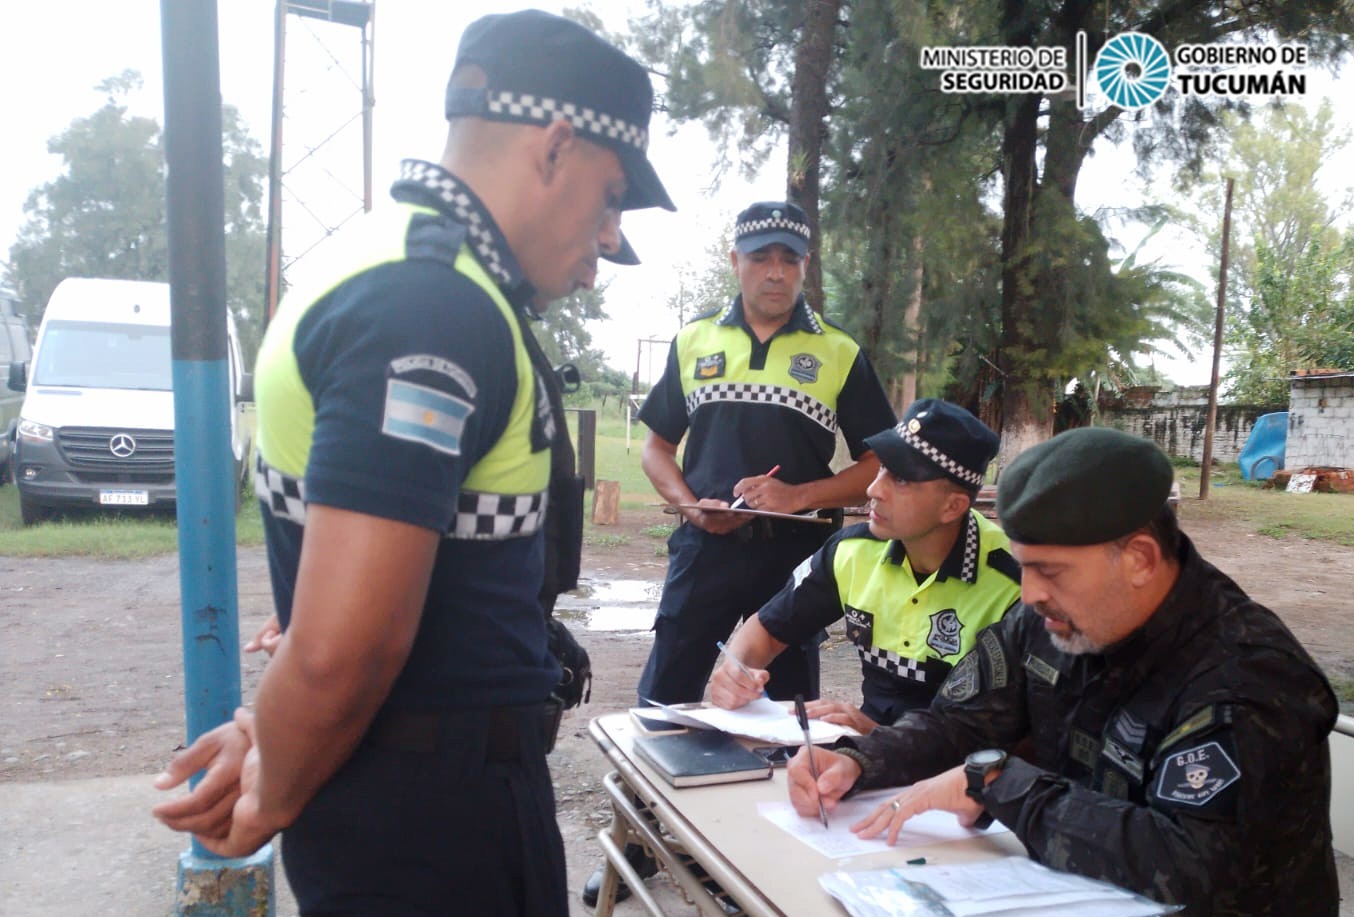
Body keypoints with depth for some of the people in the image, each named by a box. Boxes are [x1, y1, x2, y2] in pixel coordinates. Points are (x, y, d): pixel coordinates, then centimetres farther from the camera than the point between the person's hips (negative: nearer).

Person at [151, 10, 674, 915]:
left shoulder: (393, 261, 8)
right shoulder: (435, 312, -25)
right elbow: (339, 650, -29)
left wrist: (271, 731, 12)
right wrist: (275, 804, -10)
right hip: (433, 813, -9)